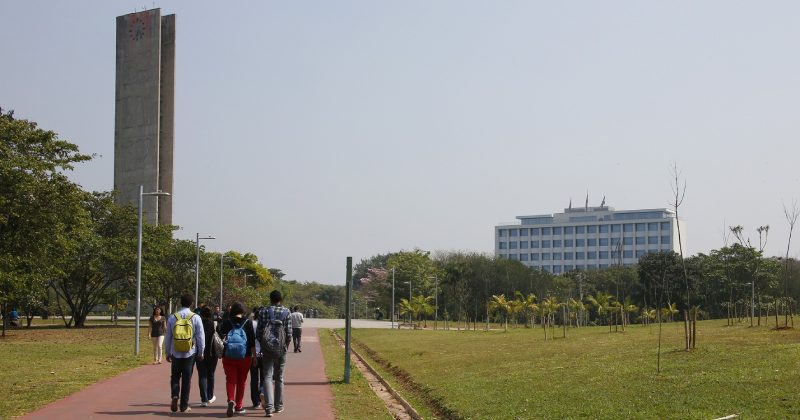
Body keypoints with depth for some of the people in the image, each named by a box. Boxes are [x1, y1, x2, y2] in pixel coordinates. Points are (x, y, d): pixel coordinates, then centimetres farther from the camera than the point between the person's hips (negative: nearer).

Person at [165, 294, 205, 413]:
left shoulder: (172, 317, -1)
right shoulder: (195, 318, -6)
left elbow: (168, 337, 4)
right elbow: (200, 336, -4)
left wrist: (168, 353, 14)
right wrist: (201, 353, 7)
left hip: (176, 353, 1)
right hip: (190, 353, -1)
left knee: (175, 376, 15)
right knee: (187, 379, 7)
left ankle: (175, 395, -11)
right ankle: (184, 406, 10)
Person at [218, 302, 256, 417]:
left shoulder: (226, 322, 0)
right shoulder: (248, 322, -1)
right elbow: (252, 340, -2)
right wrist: (254, 356, 5)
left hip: (228, 356, 0)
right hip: (245, 356, 0)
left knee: (230, 379, 3)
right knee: (241, 381, 11)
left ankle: (231, 400, -21)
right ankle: (238, 406, 15)